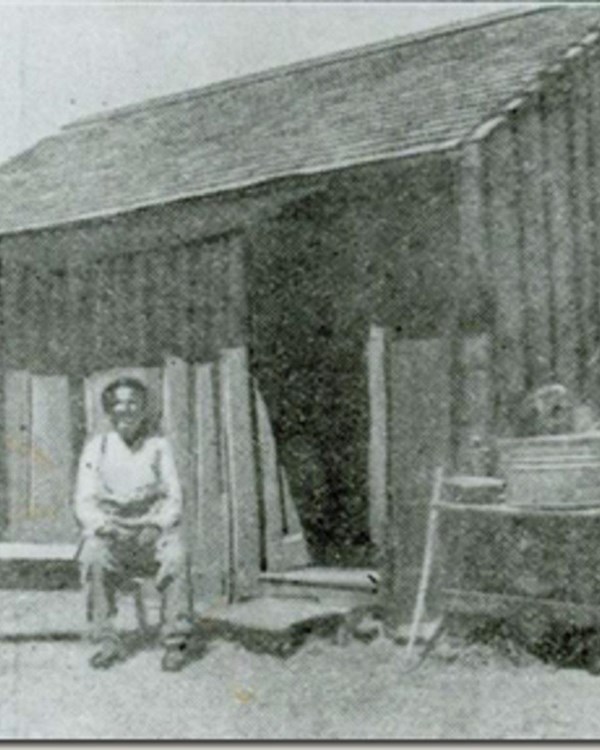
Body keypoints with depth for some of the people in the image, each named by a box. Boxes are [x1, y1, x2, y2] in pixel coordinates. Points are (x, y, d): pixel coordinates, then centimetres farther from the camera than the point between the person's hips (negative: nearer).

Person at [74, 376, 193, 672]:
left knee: (175, 557, -31)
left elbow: (173, 499, 2)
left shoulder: (158, 446, 4)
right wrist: (104, 526, -20)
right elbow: (84, 503, -1)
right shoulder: (97, 447, 3)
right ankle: (107, 641, -20)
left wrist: (157, 526, -18)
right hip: (110, 533, 0)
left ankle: (176, 642, -19)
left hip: (152, 532, 0)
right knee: (94, 558, -32)